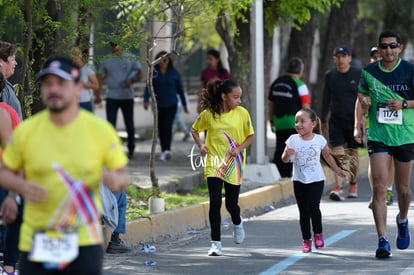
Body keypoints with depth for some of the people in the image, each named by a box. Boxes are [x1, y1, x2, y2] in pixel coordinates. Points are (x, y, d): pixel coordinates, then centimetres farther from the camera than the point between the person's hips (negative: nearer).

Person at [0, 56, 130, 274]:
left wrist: (116, 181, -18)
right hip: (36, 243, 1)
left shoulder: (101, 129, -1)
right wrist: (22, 186, -12)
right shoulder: (25, 131, 0)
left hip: (84, 241, -1)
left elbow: (122, 174, 6)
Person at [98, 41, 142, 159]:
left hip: (127, 96, 0)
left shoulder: (130, 58, 0)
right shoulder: (106, 60, 3)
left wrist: (131, 80, -23)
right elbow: (100, 77, 4)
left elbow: (140, 74, -1)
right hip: (112, 97, 0)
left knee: (129, 125, 11)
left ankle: (131, 149, 28)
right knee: (110, 124, -10)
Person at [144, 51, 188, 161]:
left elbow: (180, 89, 8)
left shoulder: (174, 73, 2)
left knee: (167, 126, -15)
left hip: (171, 105, -2)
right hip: (158, 105, 2)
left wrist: (184, 104, 11)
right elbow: (149, 88, -5)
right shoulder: (154, 73, 1)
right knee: (161, 128, 7)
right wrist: (146, 100, -21)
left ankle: (167, 150, -25)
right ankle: (163, 151, 19)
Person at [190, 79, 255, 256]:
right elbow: (194, 130, 12)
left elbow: (251, 136, 6)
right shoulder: (208, 114, -4)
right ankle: (216, 243, -2)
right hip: (213, 164, 0)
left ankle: (237, 223, 41)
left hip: (234, 165, 1)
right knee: (215, 202, -10)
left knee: (231, 204, 5)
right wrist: (200, 145, -5)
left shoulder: (242, 113, -4)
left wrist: (240, 148, -11)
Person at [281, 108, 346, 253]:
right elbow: (284, 159, -6)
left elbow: (327, 155, 13)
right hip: (299, 180, 1)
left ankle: (318, 233, 9)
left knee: (313, 207, -14)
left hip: (316, 180, -1)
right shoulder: (293, 140, -5)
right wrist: (287, 154, -29)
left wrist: (337, 170, 18)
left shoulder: (319, 140, -4)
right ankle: (306, 240, 11)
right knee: (303, 211, 4)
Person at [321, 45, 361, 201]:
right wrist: (323, 120, 19)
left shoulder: (358, 75, -3)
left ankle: (353, 185, 26)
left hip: (354, 120, -1)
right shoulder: (330, 76, 5)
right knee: (338, 154, -11)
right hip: (336, 120, 1)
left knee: (353, 153, 9)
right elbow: (326, 99, 15)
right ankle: (338, 188, -20)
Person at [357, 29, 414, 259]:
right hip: (378, 136, 1)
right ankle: (382, 240, -11)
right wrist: (363, 100, -3)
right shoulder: (369, 71, 2)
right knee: (379, 188, -11)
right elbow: (362, 92, 19)